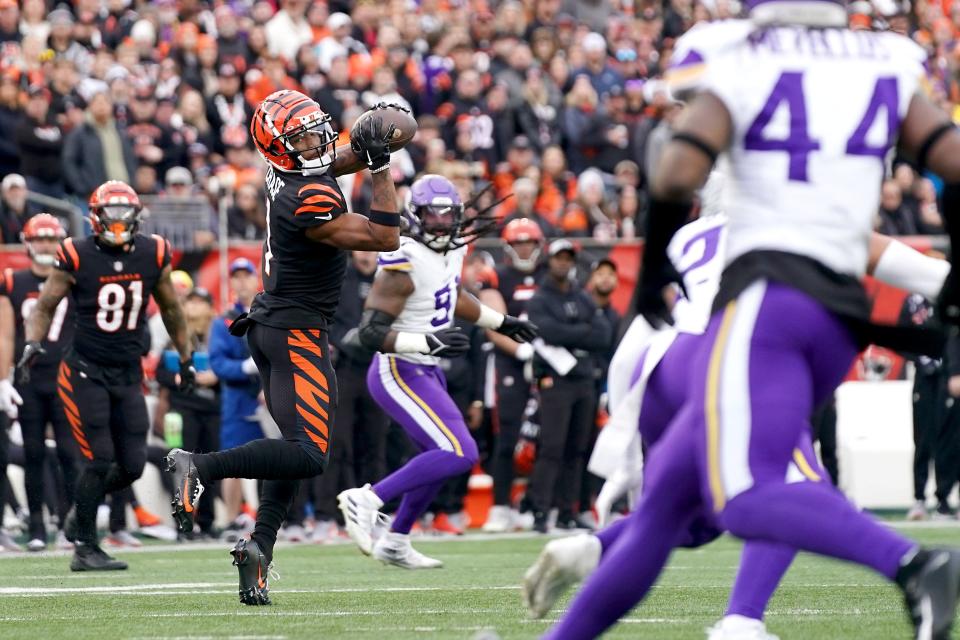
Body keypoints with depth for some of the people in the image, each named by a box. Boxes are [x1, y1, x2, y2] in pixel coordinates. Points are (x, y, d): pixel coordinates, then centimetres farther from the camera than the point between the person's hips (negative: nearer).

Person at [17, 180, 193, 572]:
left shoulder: (152, 255, 0)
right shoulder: (77, 257, -10)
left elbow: (170, 308, 16)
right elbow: (45, 308, 0)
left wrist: (185, 357, 22)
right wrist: (32, 344, -17)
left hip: (128, 374, 4)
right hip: (85, 373, -4)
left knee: (132, 466, 1)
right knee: (100, 462, -10)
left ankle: (82, 510, 29)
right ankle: (84, 549, 3)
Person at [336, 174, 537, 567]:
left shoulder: (451, 250, 5)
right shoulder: (404, 263, -23)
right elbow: (371, 332, -26)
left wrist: (501, 323, 35)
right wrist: (428, 342, -35)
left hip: (426, 372, 10)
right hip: (400, 373, -10)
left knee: (440, 460, 20)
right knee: (460, 454, -19)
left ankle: (394, 544, 33)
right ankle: (366, 501, -14)